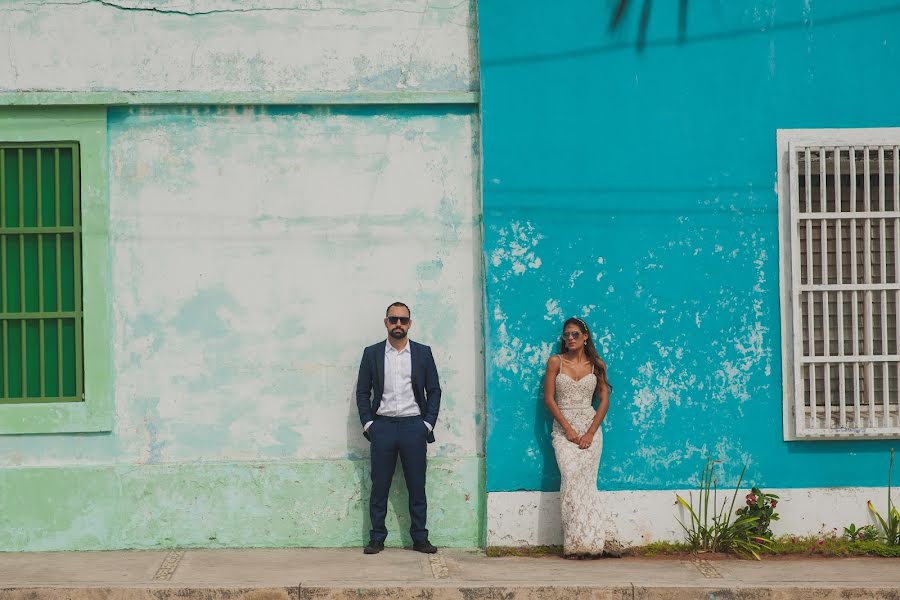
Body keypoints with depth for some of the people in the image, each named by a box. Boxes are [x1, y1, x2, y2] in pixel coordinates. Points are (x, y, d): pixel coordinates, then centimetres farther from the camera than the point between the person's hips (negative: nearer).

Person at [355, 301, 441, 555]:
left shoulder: (423, 352, 6)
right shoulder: (372, 353, 5)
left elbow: (434, 390, 6)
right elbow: (362, 392, 6)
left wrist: (428, 423, -2)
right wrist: (368, 424, -3)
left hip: (413, 426, 0)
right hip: (382, 426, 0)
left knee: (417, 486, 3)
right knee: (379, 486, 2)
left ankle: (420, 538, 10)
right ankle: (377, 538, 9)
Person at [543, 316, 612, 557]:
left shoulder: (596, 365, 8)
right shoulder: (556, 362, 5)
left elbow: (604, 401, 5)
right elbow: (549, 399, 0)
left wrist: (590, 433, -6)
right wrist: (568, 429, -9)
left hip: (590, 428, 1)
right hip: (563, 427, -1)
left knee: (586, 480, -10)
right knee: (571, 475, -19)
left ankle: (585, 542, -7)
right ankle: (576, 543, -17)